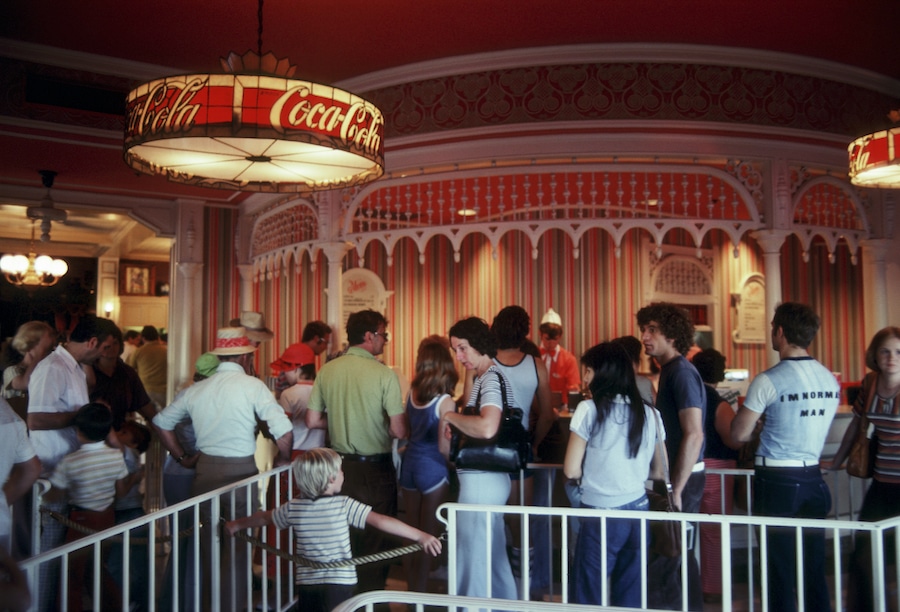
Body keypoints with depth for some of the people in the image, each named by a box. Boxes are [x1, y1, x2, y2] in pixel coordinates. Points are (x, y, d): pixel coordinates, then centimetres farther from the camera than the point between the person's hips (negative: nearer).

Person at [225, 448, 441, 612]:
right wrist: (420, 535, -16)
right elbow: (381, 521, -17)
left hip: (307, 586, 4)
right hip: (339, 587, -4)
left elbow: (264, 517, 19)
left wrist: (238, 524, 38)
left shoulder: (293, 508, 1)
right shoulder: (345, 505, -11)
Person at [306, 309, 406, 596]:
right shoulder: (384, 374, -15)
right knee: (375, 543, 9)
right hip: (375, 468, -5)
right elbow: (399, 431, -16)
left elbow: (312, 421, 4)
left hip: (340, 465, 5)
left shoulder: (327, 370, -1)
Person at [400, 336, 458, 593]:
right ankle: (420, 593, 14)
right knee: (429, 535, 7)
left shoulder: (412, 393, 0)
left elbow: (405, 431, 9)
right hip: (433, 469, -6)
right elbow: (444, 447, -18)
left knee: (412, 532, 17)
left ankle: (412, 589, 28)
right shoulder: (445, 402, -17)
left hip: (409, 464, 6)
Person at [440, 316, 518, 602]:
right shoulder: (485, 377, 14)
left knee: (473, 560, -1)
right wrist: (456, 423, 8)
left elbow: (487, 427, -33)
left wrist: (451, 416, -19)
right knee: (494, 556, 21)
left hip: (481, 480, -10)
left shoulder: (491, 378, -17)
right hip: (490, 478, 10)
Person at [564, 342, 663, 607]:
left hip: (601, 513, -4)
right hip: (638, 509, 5)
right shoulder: (650, 414, 3)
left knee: (589, 595, 7)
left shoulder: (589, 409, -10)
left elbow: (571, 470, -8)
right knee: (630, 596, 13)